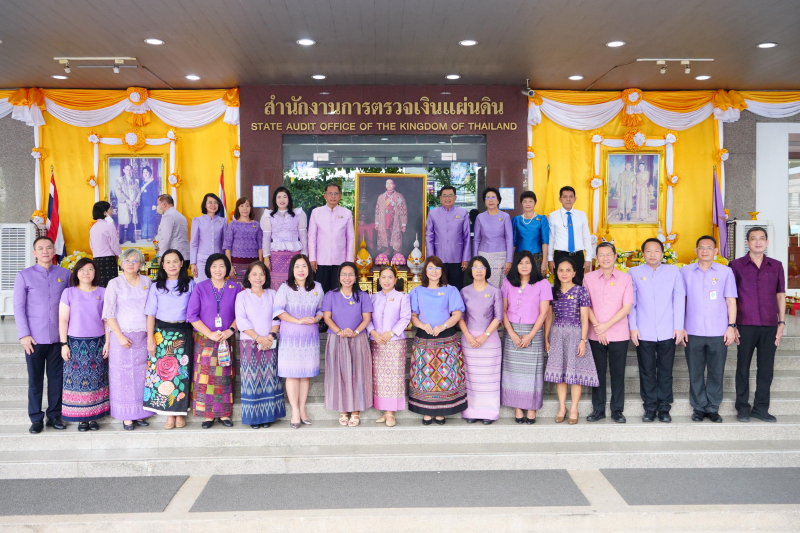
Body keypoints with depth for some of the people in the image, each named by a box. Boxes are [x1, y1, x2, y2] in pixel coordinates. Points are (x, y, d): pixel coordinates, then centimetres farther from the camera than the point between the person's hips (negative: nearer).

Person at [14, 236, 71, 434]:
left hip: (58, 336, 1)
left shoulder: (65, 274, 4)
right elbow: (18, 307, -1)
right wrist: (24, 335, -7)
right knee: (35, 378, 7)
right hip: (35, 337, -1)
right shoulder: (24, 275, 0)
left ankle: (54, 415, 19)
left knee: (56, 377, 8)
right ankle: (36, 418, 17)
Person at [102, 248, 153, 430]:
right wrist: (120, 336, -11)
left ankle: (140, 413, 15)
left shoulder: (147, 282, 8)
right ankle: (127, 416, 9)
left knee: (142, 375, 5)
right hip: (123, 336, -3)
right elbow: (108, 314, -4)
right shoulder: (114, 284, 0)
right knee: (123, 375, 1)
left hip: (143, 337, 3)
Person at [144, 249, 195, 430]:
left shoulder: (190, 285, 5)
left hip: (183, 332, 0)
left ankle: (180, 412, 12)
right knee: (162, 372, -1)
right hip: (161, 332, 1)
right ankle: (169, 414, 7)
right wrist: (150, 339, -4)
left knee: (181, 372, 0)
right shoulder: (156, 286, 6)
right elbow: (151, 314, 3)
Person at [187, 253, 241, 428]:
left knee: (225, 377, 3)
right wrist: (210, 333, -12)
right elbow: (192, 315, -3)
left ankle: (224, 414, 12)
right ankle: (208, 415, 6)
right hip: (204, 340, -1)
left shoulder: (235, 288, 5)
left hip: (226, 340, 1)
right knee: (205, 377, -2)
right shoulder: (200, 288, 1)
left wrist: (230, 330, -13)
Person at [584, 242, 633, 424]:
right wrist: (596, 326, -9)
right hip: (595, 335, 1)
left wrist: (606, 325, -10)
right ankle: (598, 409, 16)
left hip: (619, 335, -1)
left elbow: (627, 307, -5)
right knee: (598, 372, 6)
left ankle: (617, 410, 14)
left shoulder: (625, 278, 0)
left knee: (618, 373, 4)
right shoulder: (589, 278, 4)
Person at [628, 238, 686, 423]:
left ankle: (664, 408, 15)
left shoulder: (673, 271, 6)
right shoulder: (634, 272, 5)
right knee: (647, 372, 5)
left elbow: (679, 299, 5)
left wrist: (679, 327, 0)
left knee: (665, 372, 6)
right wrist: (633, 327, -2)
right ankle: (649, 407, 15)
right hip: (644, 332, 0)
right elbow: (630, 302, 4)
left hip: (668, 332, 0)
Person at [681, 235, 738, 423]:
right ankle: (698, 407, 18)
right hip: (693, 332, 0)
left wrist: (731, 326, -2)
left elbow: (731, 301, 5)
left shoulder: (726, 272, 3)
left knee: (716, 372, 6)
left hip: (719, 332, 0)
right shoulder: (686, 272, 5)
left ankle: (713, 408, 18)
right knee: (695, 373, 6)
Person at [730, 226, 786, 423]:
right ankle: (742, 407, 15)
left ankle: (761, 408, 17)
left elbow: (780, 295, 12)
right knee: (743, 367, 4)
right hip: (745, 325, -2)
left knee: (766, 368, 6)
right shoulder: (736, 265, 0)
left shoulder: (776, 266, 8)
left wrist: (781, 322, 5)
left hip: (770, 326, 2)